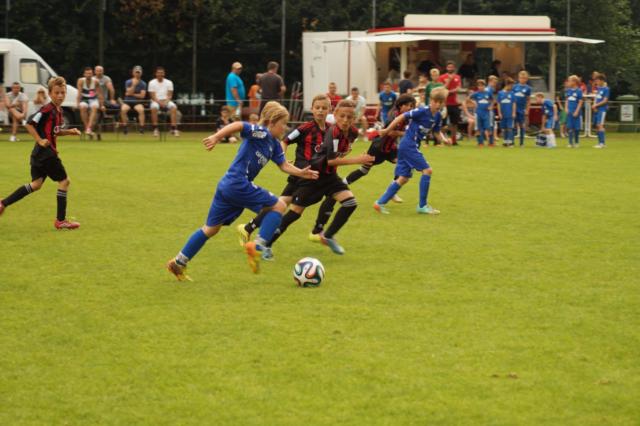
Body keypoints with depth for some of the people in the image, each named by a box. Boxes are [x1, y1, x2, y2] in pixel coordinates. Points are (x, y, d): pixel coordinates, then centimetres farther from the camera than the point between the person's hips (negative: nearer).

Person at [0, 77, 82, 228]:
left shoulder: (58, 111, 13)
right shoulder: (47, 110, -16)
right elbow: (29, 124, -20)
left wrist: (69, 132, 10)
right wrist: (40, 140, -21)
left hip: (40, 154, 10)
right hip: (46, 152, -10)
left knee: (36, 184, 13)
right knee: (64, 181, -3)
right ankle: (60, 220, 3)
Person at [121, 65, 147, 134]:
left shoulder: (143, 83, 4)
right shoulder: (128, 82, 3)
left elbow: (142, 95, -5)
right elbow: (129, 92, -9)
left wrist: (132, 94, -5)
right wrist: (134, 85, -18)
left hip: (138, 102, 0)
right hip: (128, 101, 0)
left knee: (141, 110, -34)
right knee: (123, 109, -33)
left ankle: (141, 127, -30)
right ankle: (124, 126, -22)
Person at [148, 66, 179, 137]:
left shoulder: (169, 82, 8)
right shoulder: (152, 83, 3)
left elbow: (170, 95, 2)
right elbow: (152, 96, -4)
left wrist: (166, 101, -18)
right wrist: (159, 102, -20)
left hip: (166, 101, 2)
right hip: (156, 101, -2)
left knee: (174, 107, -31)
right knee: (154, 108, -38)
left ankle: (174, 129, -32)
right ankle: (155, 129, -33)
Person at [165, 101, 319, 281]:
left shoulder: (274, 144, 16)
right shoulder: (261, 133, -11)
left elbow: (284, 165, 19)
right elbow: (238, 126, -24)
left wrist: (301, 173, 4)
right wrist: (216, 137, -34)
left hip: (227, 186, 10)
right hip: (238, 184, -10)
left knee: (211, 228, 17)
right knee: (278, 206, -4)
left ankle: (178, 262, 21)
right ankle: (256, 246, -9)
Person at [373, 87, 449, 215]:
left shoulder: (437, 117, 6)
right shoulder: (422, 112, -17)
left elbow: (437, 133, 14)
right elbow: (402, 117, -14)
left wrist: (443, 139, -8)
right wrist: (387, 131, -10)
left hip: (412, 147, 9)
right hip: (408, 145, -9)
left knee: (404, 178, 9)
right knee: (427, 170, -10)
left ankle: (380, 203, 12)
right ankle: (422, 206, -3)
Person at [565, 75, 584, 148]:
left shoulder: (579, 91, -8)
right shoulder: (568, 90, 6)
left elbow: (580, 102, -7)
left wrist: (577, 111, -12)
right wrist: (566, 108, 1)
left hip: (576, 112, -4)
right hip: (569, 112, 4)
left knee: (576, 128, 4)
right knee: (570, 127, 1)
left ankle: (577, 142, 18)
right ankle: (571, 143, 3)